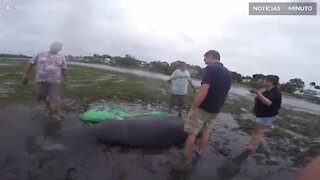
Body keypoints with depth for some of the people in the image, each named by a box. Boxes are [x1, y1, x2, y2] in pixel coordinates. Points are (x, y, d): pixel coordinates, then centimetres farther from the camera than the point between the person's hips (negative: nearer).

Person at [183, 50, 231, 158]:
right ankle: (200, 153, 32)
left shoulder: (211, 68, -18)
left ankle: (185, 156, 17)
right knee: (206, 132, 19)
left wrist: (192, 108, -24)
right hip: (215, 110, 8)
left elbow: (204, 90, -28)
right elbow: (225, 92, 16)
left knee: (192, 133, 5)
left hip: (203, 108, -8)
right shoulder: (227, 72, 8)